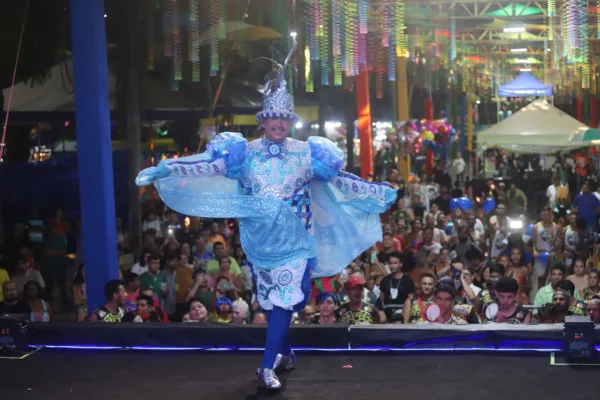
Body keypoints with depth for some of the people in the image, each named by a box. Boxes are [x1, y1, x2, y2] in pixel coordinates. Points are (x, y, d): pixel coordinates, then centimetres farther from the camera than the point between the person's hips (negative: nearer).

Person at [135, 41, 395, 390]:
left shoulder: (306, 154, 0)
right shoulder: (245, 152, -2)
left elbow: (338, 180, 4)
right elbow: (209, 166, -11)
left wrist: (379, 193, 1)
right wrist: (166, 169, -23)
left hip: (292, 237, -1)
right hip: (261, 237, 1)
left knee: (284, 298, -8)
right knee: (272, 299, 11)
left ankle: (268, 367, -7)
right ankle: (286, 351, 32)